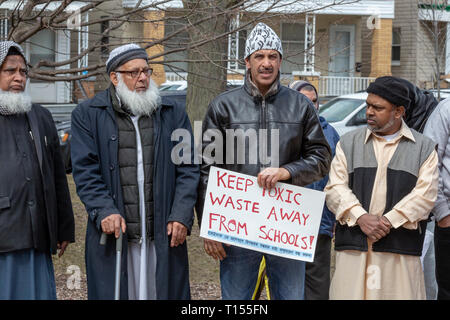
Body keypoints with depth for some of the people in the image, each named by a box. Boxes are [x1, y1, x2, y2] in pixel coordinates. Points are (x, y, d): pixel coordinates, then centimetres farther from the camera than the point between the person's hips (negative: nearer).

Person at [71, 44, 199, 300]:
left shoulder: (173, 113, 10)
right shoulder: (87, 115, 5)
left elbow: (188, 169, 7)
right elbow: (85, 170, -1)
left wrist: (181, 216, -5)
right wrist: (104, 211, -15)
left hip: (164, 234, 2)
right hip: (113, 231, -1)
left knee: (164, 292, 5)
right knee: (114, 292, 3)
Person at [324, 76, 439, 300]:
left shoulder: (424, 147, 10)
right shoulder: (348, 143, 15)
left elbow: (425, 194, -1)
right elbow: (335, 188, 5)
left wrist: (388, 221, -12)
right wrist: (361, 217, -12)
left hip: (400, 250, -1)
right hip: (353, 247, 1)